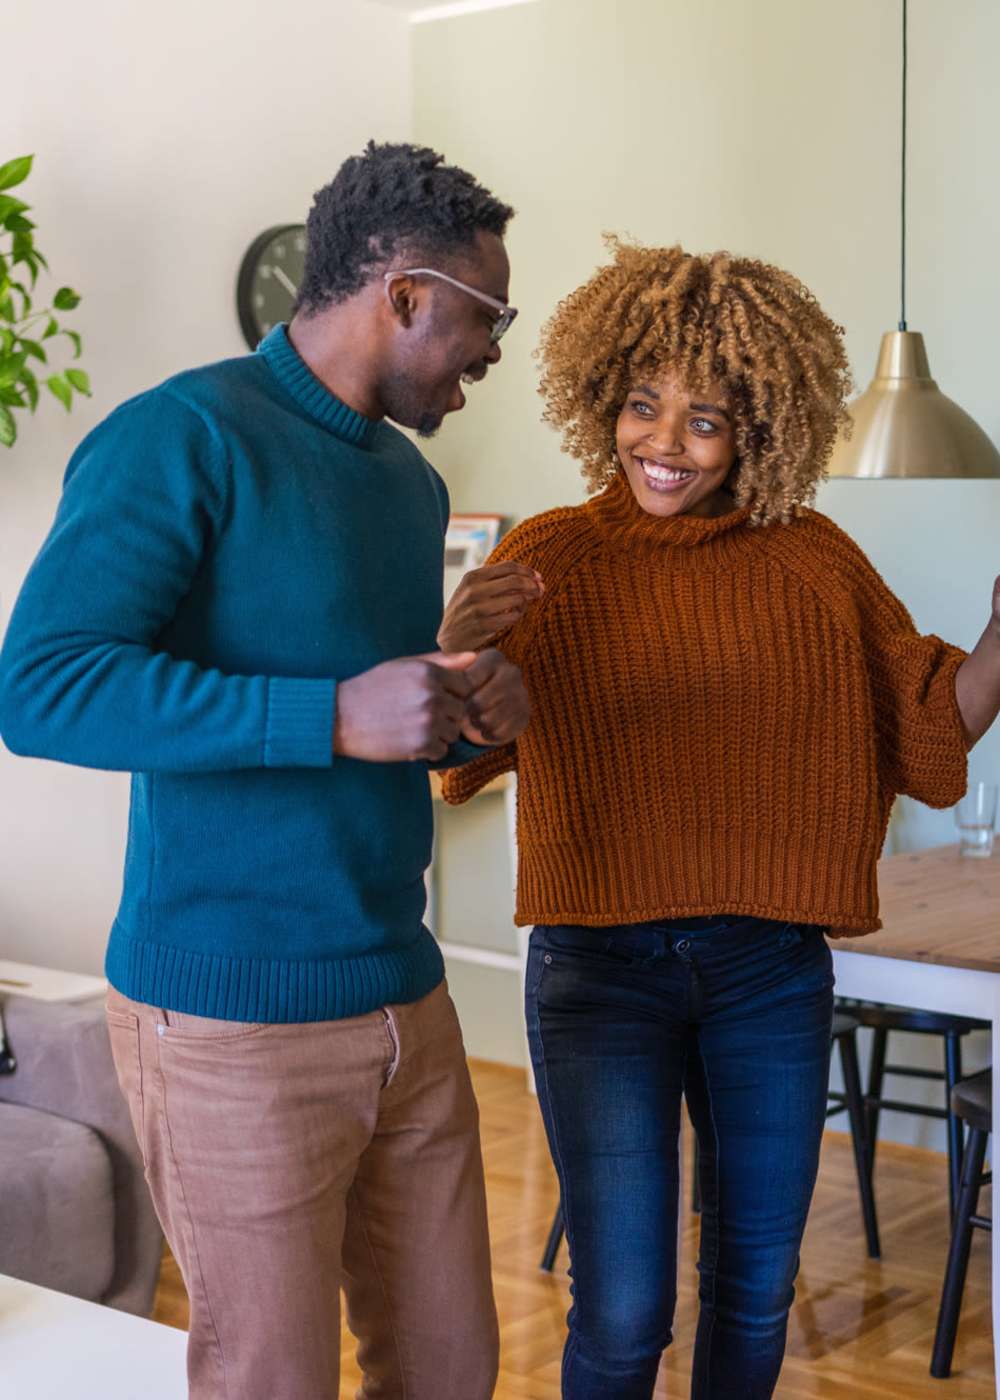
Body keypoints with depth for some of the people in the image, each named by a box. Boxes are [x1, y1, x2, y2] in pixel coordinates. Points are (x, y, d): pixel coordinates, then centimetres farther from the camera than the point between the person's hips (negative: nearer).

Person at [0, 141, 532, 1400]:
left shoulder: (411, 483, 15)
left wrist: (471, 711, 2)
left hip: (404, 1002, 8)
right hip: (235, 1021, -7)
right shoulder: (184, 437, -11)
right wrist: (336, 716, -27)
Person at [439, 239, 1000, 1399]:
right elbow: (458, 757, -6)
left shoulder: (811, 561, 1)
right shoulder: (551, 558, -3)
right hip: (601, 965, -2)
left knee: (757, 1288, 14)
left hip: (771, 968, 2)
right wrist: (454, 650, -25)